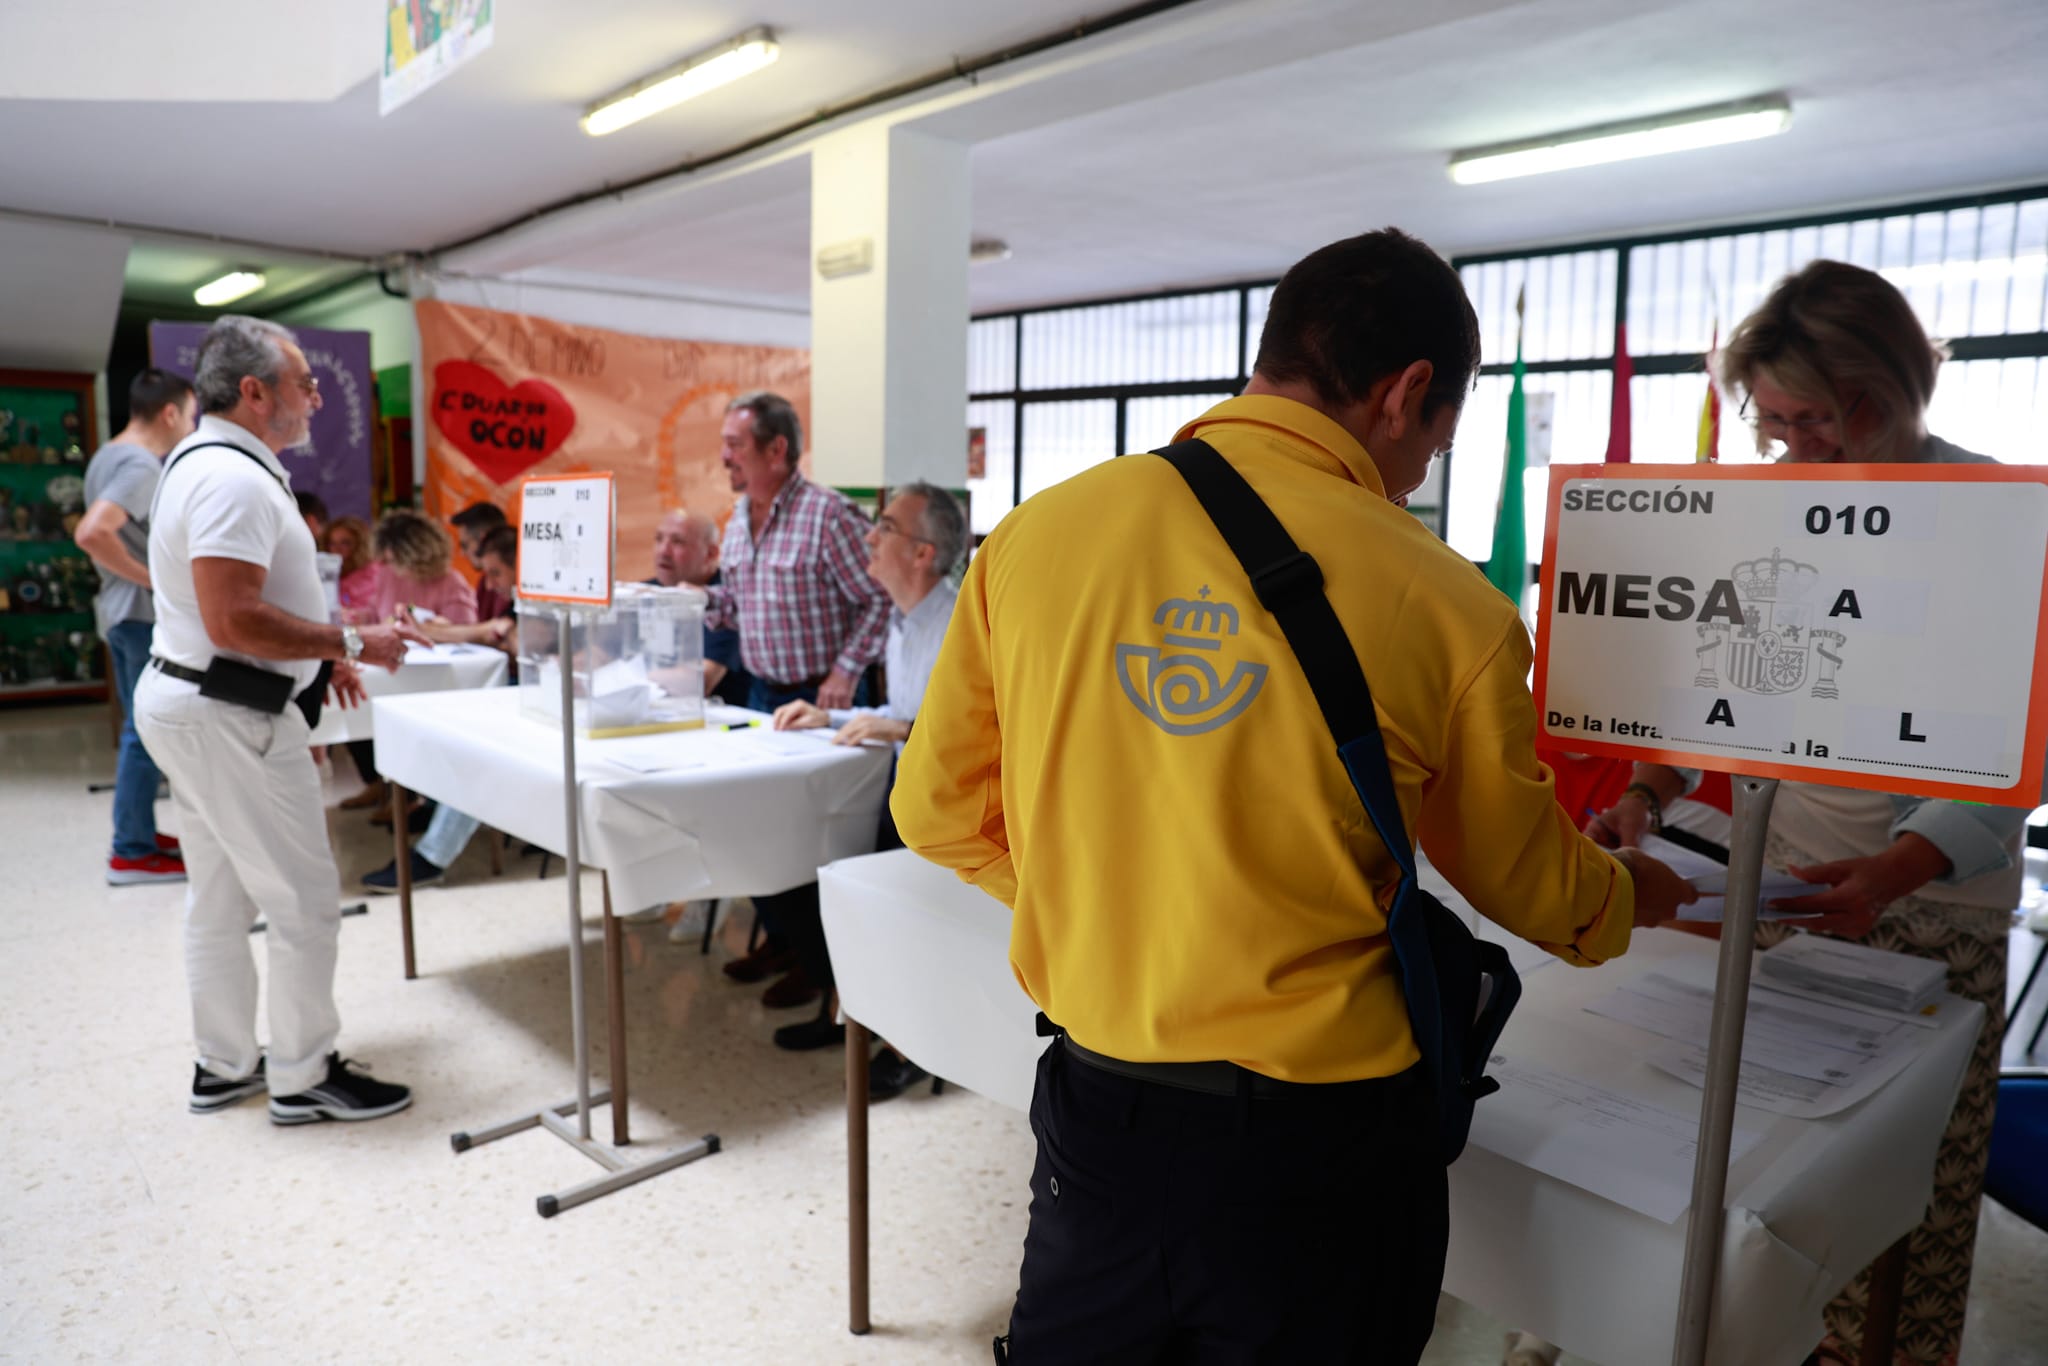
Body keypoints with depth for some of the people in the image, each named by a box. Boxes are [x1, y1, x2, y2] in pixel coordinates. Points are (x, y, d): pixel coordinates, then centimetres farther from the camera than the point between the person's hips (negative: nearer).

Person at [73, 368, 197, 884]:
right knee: (147, 732, -4)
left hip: (123, 611, 10)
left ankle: (139, 833, 27)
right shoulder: (142, 465, -18)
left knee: (140, 727, 18)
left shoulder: (109, 455, 13)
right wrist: (147, 576, -20)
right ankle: (131, 853, 3)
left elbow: (97, 531, 22)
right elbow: (92, 534, -31)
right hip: (146, 614, -10)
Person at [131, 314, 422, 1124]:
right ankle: (303, 1078, 10)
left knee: (220, 898, 18)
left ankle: (224, 1065, 30)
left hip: (194, 703, 11)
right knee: (303, 901, -2)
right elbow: (234, 620, -28)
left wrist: (316, 654, 17)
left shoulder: (203, 463, 14)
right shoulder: (234, 479, -21)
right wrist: (349, 644, -20)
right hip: (227, 718, -11)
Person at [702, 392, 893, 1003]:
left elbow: (879, 599, -17)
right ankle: (779, 937, 32)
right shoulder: (738, 521, 9)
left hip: (818, 697, -8)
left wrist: (846, 673, -21)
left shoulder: (830, 515, -17)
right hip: (761, 694, 8)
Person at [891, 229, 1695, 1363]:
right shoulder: (1445, 608, -14)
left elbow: (938, 810, 1)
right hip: (1316, 1139, -2)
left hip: (1094, 1108, 3)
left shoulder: (1035, 535, -7)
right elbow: (1524, 883, 3)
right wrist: (1632, 896, 25)